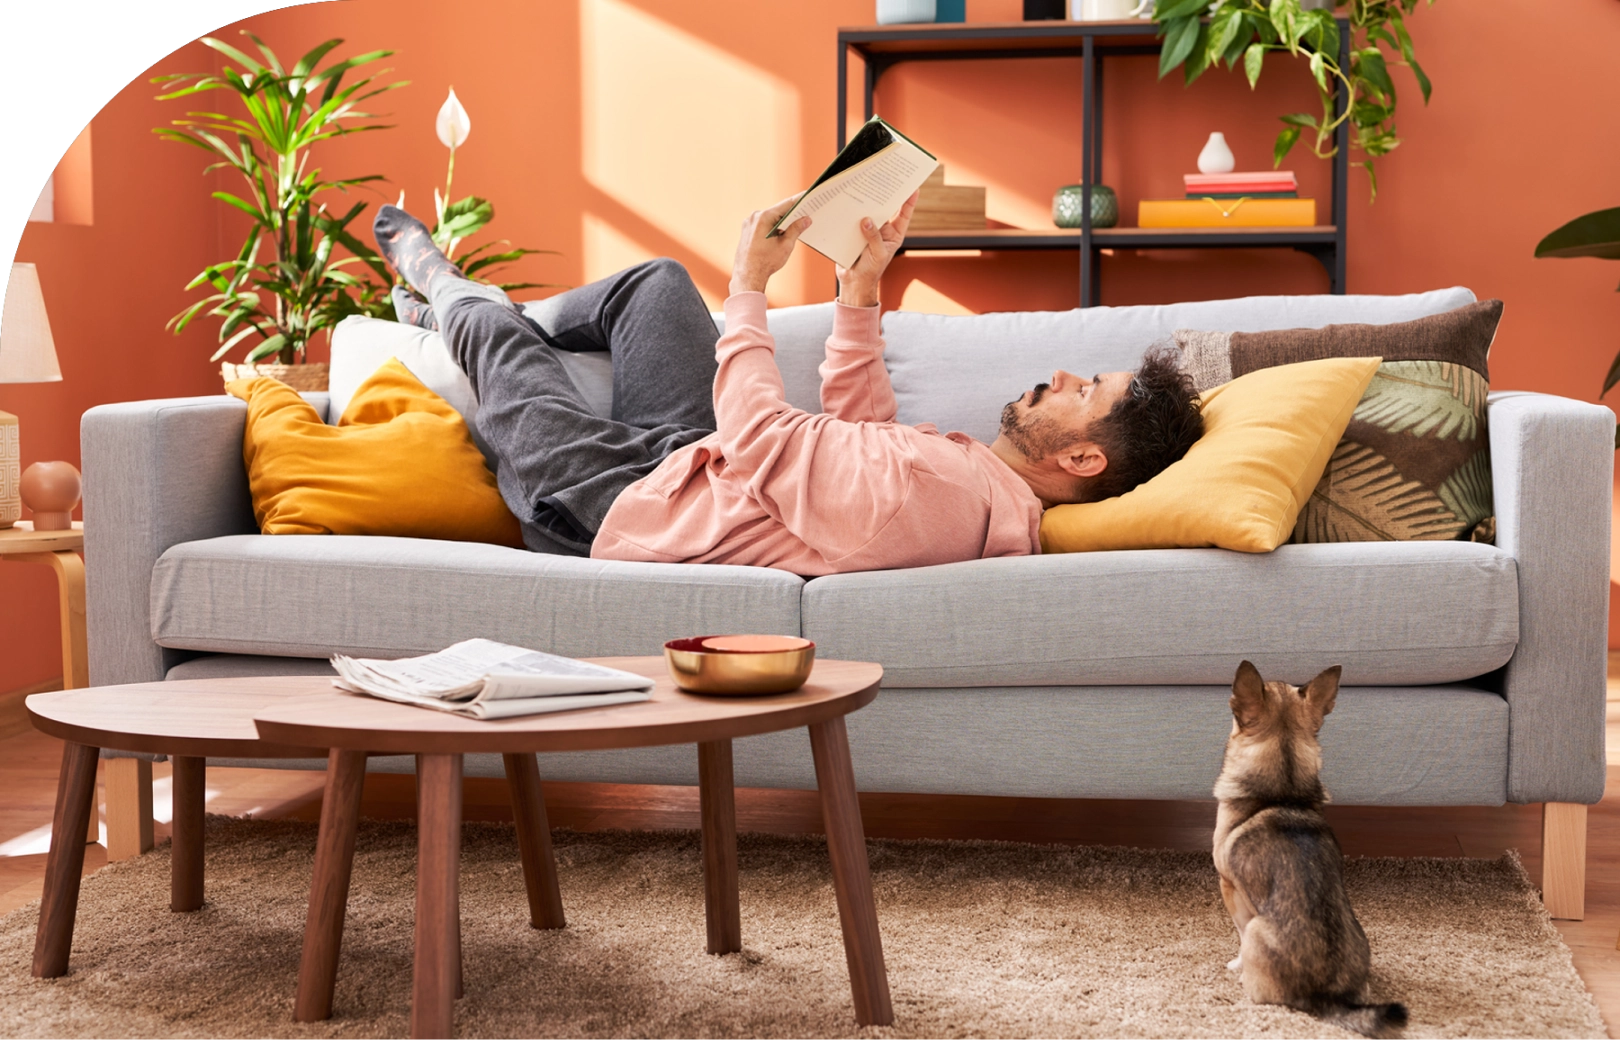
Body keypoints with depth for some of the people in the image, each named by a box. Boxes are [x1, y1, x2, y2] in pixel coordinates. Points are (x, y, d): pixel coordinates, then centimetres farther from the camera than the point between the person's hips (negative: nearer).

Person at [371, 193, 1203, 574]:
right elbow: (860, 429, 4)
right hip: (687, 455, 8)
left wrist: (749, 283, -17)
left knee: (494, 332, 11)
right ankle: (455, 304, 43)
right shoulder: (999, 493, -12)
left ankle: (444, 292, 49)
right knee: (657, 281, 19)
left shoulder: (929, 486, -41)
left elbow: (758, 434, -30)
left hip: (619, 505, -8)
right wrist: (862, 287, 1)